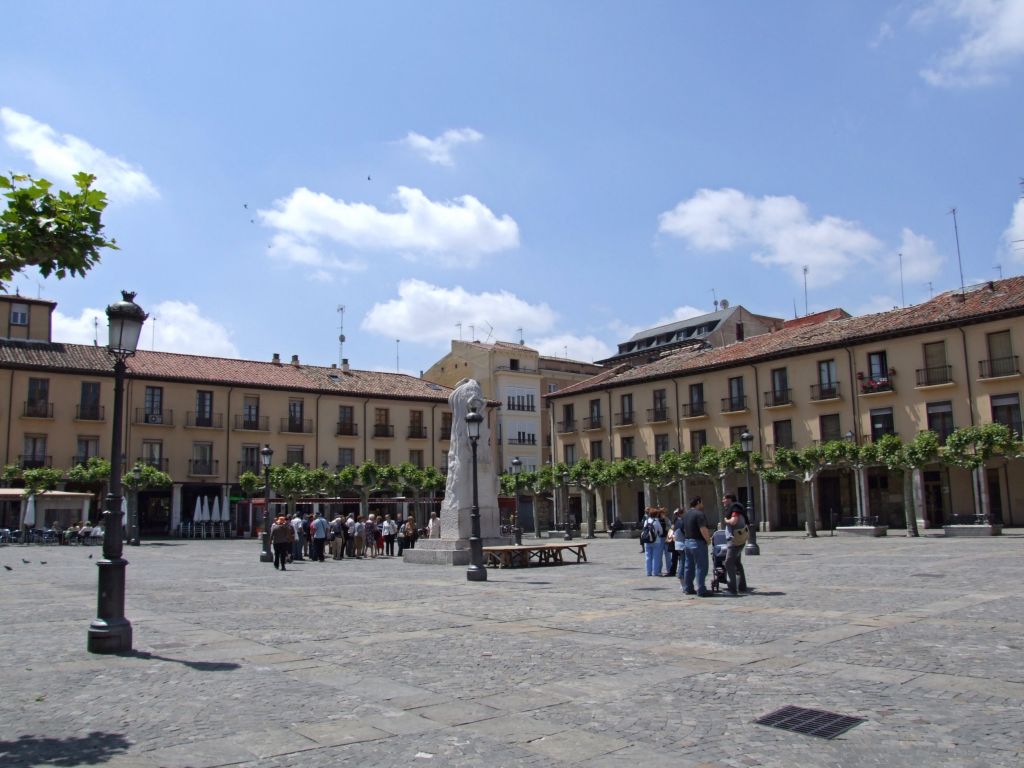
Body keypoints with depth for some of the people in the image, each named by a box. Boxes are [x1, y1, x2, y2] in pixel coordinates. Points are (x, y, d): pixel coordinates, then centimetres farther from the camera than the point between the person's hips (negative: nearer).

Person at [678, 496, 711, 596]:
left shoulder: (685, 514, 13)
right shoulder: (699, 514, -15)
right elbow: (703, 529, -24)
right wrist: (708, 539, -12)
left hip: (687, 542, 9)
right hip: (698, 542, -9)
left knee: (688, 566, 14)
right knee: (701, 567, -5)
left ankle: (688, 588, 19)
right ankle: (701, 590, -6)